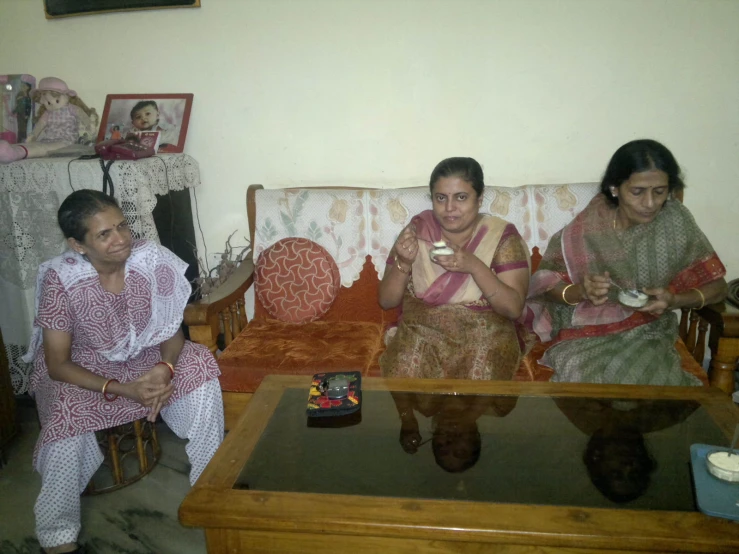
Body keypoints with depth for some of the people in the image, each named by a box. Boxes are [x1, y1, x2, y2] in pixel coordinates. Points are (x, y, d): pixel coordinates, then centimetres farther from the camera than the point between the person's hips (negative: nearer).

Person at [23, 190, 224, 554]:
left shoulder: (151, 260, -19)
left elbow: (173, 329, -9)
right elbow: (57, 364, -21)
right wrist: (121, 389, -32)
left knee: (201, 374, -22)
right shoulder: (61, 280, -25)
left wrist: (165, 368, -31)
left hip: (145, 358, 3)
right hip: (83, 369, -2)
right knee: (66, 420, -32)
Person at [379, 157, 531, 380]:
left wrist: (474, 266, -23)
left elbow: (514, 308, -10)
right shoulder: (417, 230, 0)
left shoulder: (502, 236, -3)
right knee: (406, 380, -25)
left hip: (484, 333, -1)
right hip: (421, 330, 1)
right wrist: (403, 263, -17)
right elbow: (387, 301, 1)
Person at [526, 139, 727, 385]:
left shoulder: (674, 220, -8)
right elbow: (543, 286, -6)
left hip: (646, 334, 2)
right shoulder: (586, 229, -12)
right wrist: (580, 291, -28)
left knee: (643, 381, -28)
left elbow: (716, 286, 0)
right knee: (592, 382, -30)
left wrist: (674, 300, -22)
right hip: (586, 335, -1)